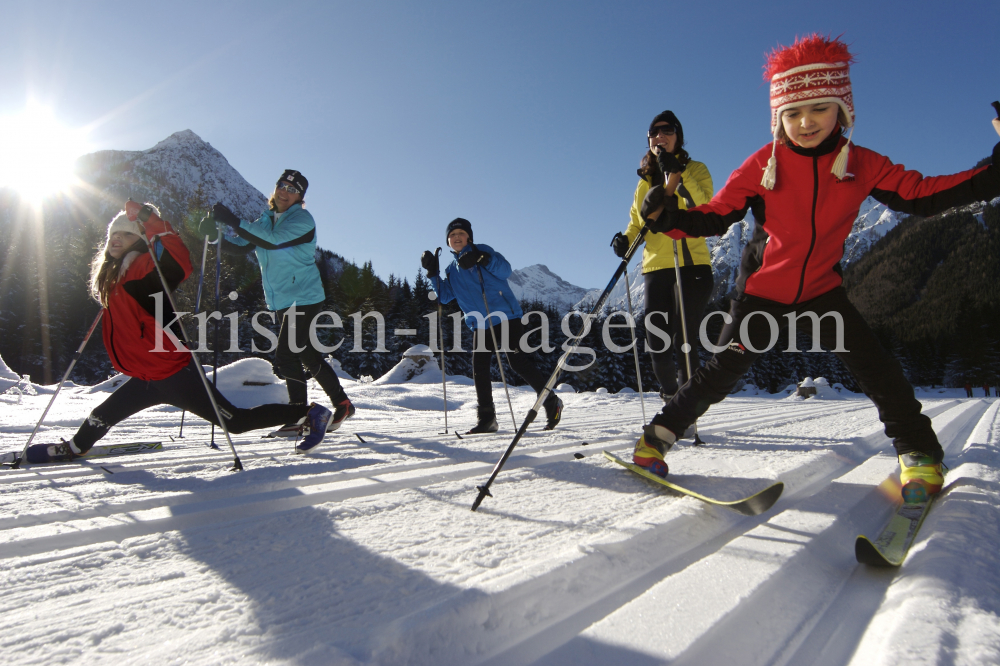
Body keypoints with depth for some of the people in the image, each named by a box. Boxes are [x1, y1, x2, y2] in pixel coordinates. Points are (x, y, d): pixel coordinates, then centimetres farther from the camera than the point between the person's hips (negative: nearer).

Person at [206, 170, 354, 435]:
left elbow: (273, 240, -26)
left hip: (304, 298, -8)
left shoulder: (302, 219, -10)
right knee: (308, 356, 11)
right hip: (283, 301, 8)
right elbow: (239, 247, 7)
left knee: (286, 356, -11)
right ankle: (342, 404, 21)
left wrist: (234, 221, -29)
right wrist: (214, 235, -12)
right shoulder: (265, 220, 14)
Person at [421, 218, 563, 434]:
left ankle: (551, 402, 6)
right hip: (480, 326, 6)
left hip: (506, 317, -6)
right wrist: (433, 274, -1)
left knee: (519, 363, -10)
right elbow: (445, 296, 9)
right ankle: (486, 419, 13)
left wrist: (484, 259, -29)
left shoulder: (483, 251, 0)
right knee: (479, 371, 3)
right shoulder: (452, 270, 17)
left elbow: (505, 270, -14)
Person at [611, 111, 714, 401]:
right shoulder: (645, 181, 19)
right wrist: (626, 239, -1)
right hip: (655, 269, 4)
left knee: (683, 341, -13)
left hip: (691, 266, -4)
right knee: (657, 345, 1)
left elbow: (705, 210, -12)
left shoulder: (695, 170, 6)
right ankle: (671, 398, 21)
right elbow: (637, 223, 22)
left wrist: (678, 175, -22)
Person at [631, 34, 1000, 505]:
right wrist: (666, 218, -29)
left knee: (871, 363, -6)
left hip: (820, 288, 2)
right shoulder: (762, 166, -12)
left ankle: (917, 452, 15)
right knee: (724, 369, -5)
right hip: (763, 287, -2)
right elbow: (714, 217, -12)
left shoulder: (861, 165, -5)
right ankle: (659, 434, 9)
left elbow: (921, 196, -1)